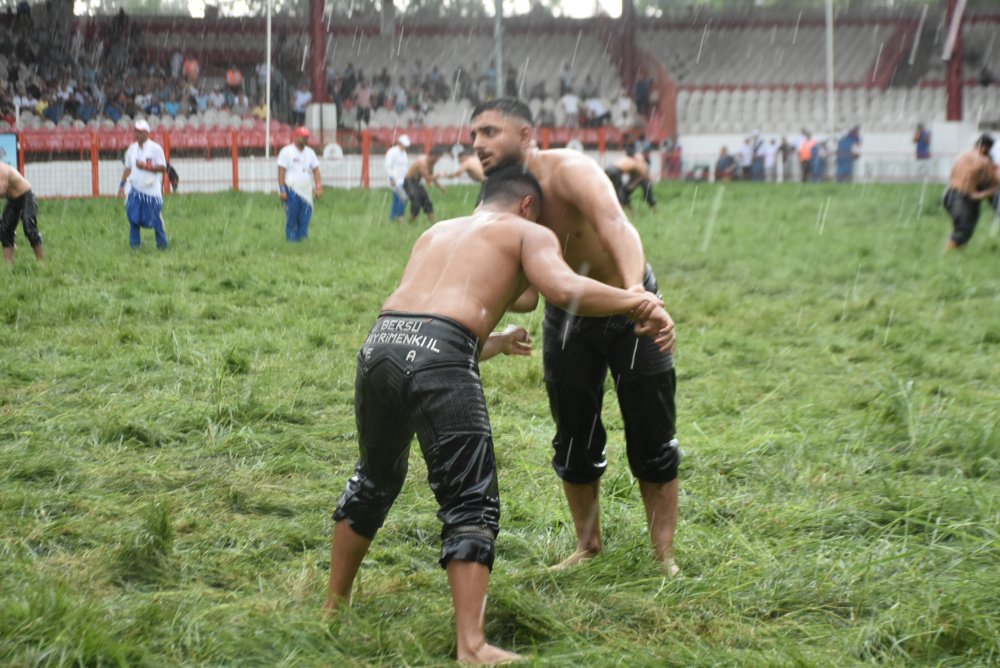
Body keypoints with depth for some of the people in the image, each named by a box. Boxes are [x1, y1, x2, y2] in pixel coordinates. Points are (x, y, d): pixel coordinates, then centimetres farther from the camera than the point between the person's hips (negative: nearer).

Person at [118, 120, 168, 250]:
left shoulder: (155, 148, -6)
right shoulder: (132, 148, 9)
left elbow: (163, 168, -9)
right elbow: (128, 168, 16)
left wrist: (146, 166, -18)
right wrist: (122, 184, 9)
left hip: (152, 190, -4)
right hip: (135, 190, 4)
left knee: (156, 219, -2)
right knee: (133, 217, 0)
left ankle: (162, 245, 12)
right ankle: (134, 244, 10)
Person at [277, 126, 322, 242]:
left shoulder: (310, 152, 13)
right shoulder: (286, 151, -3)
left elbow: (315, 170, 13)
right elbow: (281, 172, -7)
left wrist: (318, 186, 1)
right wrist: (282, 190, -14)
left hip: (306, 193, 5)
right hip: (292, 192, -5)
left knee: (304, 221, 2)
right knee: (291, 220, -4)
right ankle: (291, 240, 1)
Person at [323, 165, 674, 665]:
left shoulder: (436, 233, 34)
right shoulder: (529, 233, 16)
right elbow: (563, 289, -6)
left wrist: (499, 343, 50)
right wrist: (638, 302, 5)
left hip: (379, 343, 6)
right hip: (438, 358, -6)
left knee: (374, 479, 27)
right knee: (470, 503, 3)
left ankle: (333, 606, 39)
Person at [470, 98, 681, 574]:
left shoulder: (570, 172, -31)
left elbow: (615, 226, -51)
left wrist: (635, 290, -69)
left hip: (628, 306, -5)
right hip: (567, 315, 5)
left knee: (652, 440, -1)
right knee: (574, 441, 10)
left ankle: (665, 555, 12)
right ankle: (587, 545, 28)